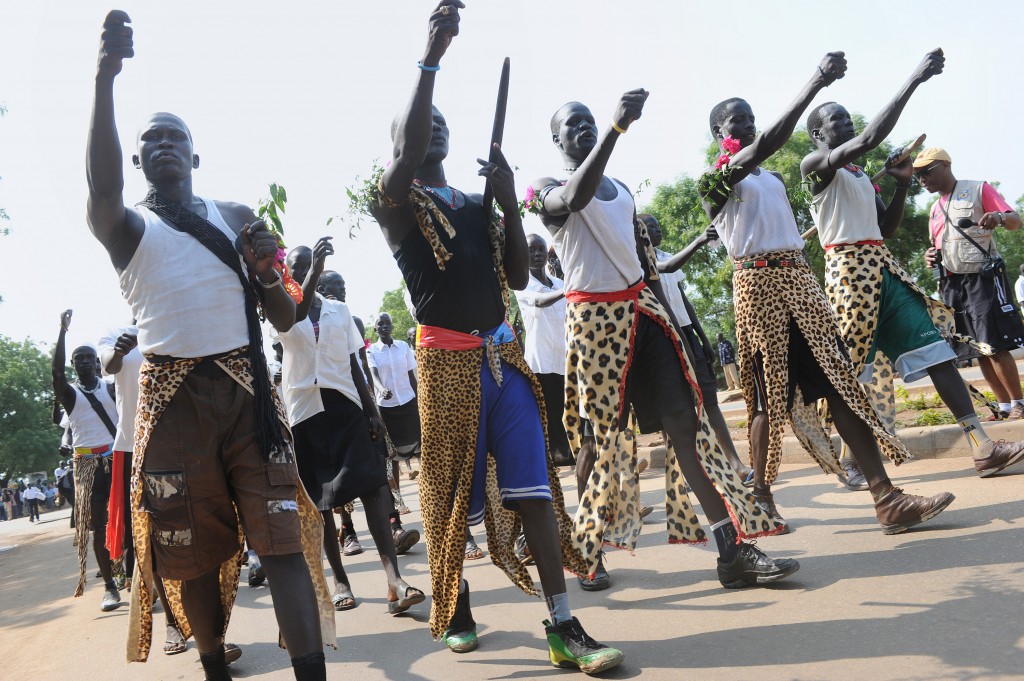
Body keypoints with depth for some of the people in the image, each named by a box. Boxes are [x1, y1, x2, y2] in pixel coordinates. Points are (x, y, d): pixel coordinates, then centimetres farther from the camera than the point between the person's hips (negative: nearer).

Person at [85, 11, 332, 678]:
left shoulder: (238, 217, 14)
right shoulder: (128, 226, 8)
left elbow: (287, 322, 12)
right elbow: (103, 190, -20)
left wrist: (269, 274, -11)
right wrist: (105, 77, -30)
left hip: (247, 389, 1)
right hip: (173, 398, 0)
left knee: (285, 540, -8)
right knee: (192, 554, 7)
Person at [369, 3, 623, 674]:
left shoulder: (479, 206, 18)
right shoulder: (397, 202, 2)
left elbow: (519, 277, 11)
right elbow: (408, 155, -21)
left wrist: (511, 204, 0)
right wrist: (431, 57, -24)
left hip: (505, 356, 4)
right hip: (448, 361, -4)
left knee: (533, 486, -3)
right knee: (452, 491, 5)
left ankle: (564, 629, -1)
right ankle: (455, 610, 27)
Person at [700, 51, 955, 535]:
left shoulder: (772, 178, 23)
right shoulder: (714, 179, -2)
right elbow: (765, 144, -19)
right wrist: (815, 83, -22)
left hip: (800, 278, 7)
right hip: (757, 284, -6)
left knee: (839, 381, -2)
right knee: (770, 395, -2)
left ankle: (887, 499, -5)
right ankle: (761, 496, 15)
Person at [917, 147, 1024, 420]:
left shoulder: (978, 190, 0)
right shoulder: (935, 209, 19)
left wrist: (1000, 217, -31)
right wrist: (932, 257, 4)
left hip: (983, 278, -7)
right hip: (952, 284, 7)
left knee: (996, 346, -11)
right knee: (979, 351, 6)